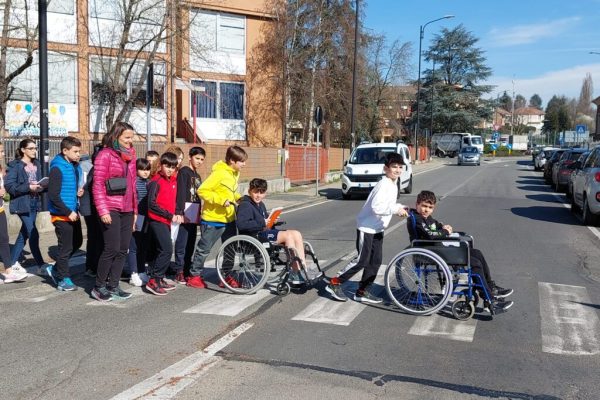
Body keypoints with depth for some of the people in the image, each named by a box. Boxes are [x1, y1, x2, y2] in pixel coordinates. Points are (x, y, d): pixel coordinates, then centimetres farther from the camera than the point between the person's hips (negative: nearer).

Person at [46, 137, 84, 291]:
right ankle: (63, 279, 16)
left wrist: (80, 190, 0)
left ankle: (55, 269, 32)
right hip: (62, 215, -8)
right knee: (66, 247, 1)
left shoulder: (75, 166, 8)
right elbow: (53, 195, -20)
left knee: (77, 242, 17)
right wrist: (68, 212, -19)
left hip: (73, 213, 8)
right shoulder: (57, 168, -16)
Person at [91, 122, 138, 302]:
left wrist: (135, 209, 18)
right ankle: (99, 286, 6)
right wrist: (103, 210, -17)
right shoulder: (105, 155, -6)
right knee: (112, 248, -9)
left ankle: (113, 286, 16)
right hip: (111, 209, -7)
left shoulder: (130, 155, 16)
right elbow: (97, 185, -10)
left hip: (127, 210, 7)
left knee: (123, 250, 6)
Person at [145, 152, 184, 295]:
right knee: (166, 250, -13)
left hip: (166, 221, 8)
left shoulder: (173, 181, 10)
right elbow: (152, 204, -19)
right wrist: (170, 215, -19)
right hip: (157, 221, -8)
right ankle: (153, 281, -7)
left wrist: (177, 214, 3)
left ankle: (159, 279, 23)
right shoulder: (156, 181, -13)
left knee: (163, 250, 13)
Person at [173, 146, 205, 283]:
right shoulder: (184, 172, -6)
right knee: (182, 245, -5)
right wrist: (179, 212, -21)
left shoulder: (197, 175, 19)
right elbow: (181, 193, -14)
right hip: (185, 215, -8)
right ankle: (179, 272, 0)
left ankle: (187, 270, 16)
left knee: (190, 245, 9)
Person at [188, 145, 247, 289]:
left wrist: (238, 197, 2)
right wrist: (222, 200, -26)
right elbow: (202, 190, -22)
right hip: (213, 219, -8)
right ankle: (194, 276, 18)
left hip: (229, 219, 8)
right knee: (204, 249, 5)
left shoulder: (235, 173, 7)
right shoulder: (219, 173, -19)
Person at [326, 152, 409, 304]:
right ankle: (335, 283, 6)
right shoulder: (383, 185, -21)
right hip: (366, 226, -9)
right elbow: (376, 207, -30)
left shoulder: (393, 185, 10)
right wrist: (395, 209, -29)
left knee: (375, 261, 9)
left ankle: (362, 291, 18)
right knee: (362, 260, -6)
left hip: (377, 228, 9)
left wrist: (399, 208, 5)